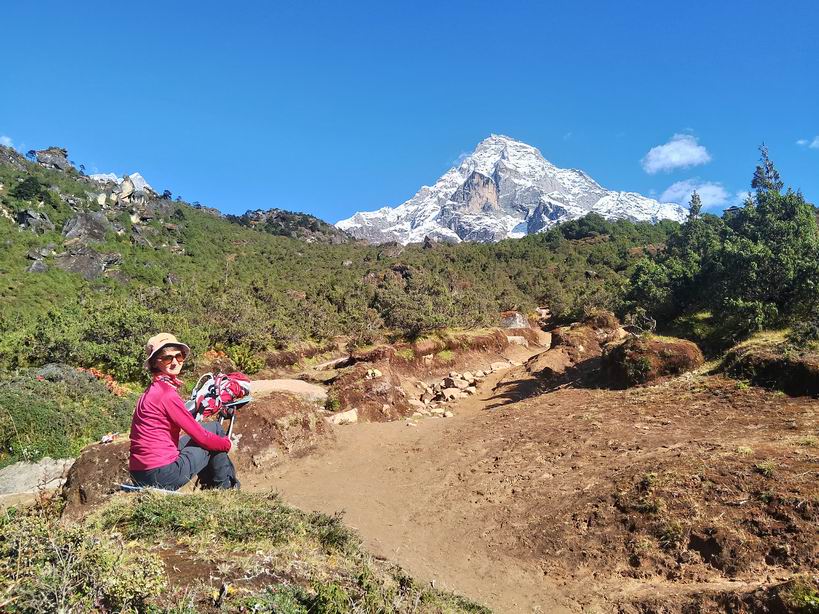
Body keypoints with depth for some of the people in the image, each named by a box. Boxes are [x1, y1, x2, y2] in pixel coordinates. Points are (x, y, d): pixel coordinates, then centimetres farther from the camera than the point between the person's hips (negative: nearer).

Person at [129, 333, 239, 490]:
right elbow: (202, 437, -13)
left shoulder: (153, 389, 13)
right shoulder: (167, 394, -17)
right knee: (214, 429, 3)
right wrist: (227, 443, 4)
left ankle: (209, 488, 34)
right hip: (163, 475, -9)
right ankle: (226, 488, 15)